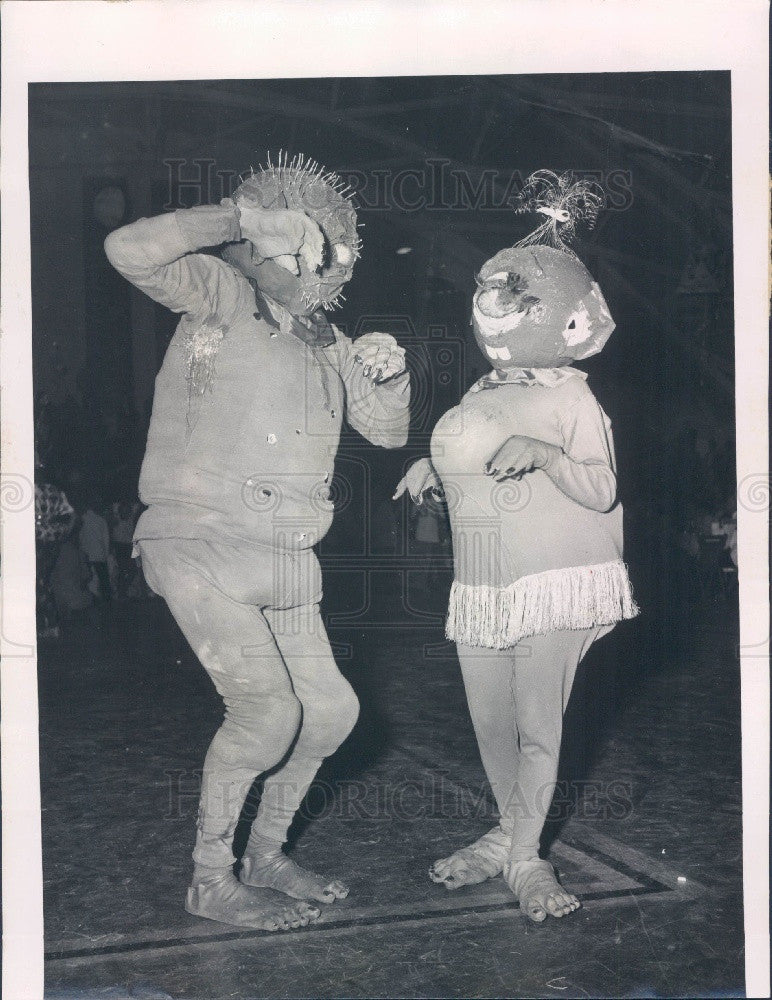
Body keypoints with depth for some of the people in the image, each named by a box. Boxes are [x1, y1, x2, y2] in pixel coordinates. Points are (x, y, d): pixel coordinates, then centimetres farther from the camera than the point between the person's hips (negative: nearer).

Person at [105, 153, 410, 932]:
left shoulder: (324, 338, 16)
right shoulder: (222, 295, -4)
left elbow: (387, 431, 21)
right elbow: (130, 251, -22)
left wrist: (390, 377, 1)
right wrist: (238, 215, -16)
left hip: (286, 560, 8)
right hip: (202, 547, -8)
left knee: (330, 710, 10)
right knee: (267, 708, -17)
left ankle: (265, 856, 31)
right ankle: (211, 880, 4)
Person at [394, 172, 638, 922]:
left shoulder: (568, 395, -6)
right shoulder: (478, 397, 12)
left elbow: (602, 490, -11)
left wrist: (543, 454, -25)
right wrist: (433, 466, 8)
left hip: (553, 584, -6)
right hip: (481, 584, 6)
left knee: (538, 724, -4)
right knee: (490, 725, 11)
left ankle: (525, 856, 12)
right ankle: (508, 832, 31)